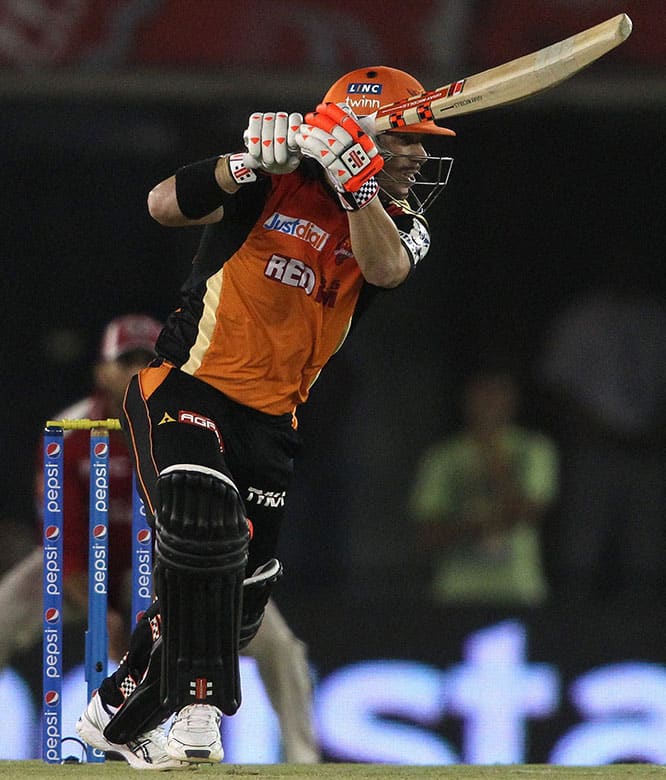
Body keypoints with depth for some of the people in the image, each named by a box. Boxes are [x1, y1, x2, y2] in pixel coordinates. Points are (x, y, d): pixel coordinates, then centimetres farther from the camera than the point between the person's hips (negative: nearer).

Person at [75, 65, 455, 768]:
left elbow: (384, 268, -20)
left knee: (240, 596, 7)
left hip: (269, 420, 6)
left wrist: (354, 180, -33)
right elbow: (164, 205, -18)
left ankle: (117, 713, 26)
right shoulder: (281, 182, -8)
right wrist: (251, 161, -31)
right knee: (202, 526, -31)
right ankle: (198, 710, -30)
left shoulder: (402, 224, 5)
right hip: (185, 389, -6)